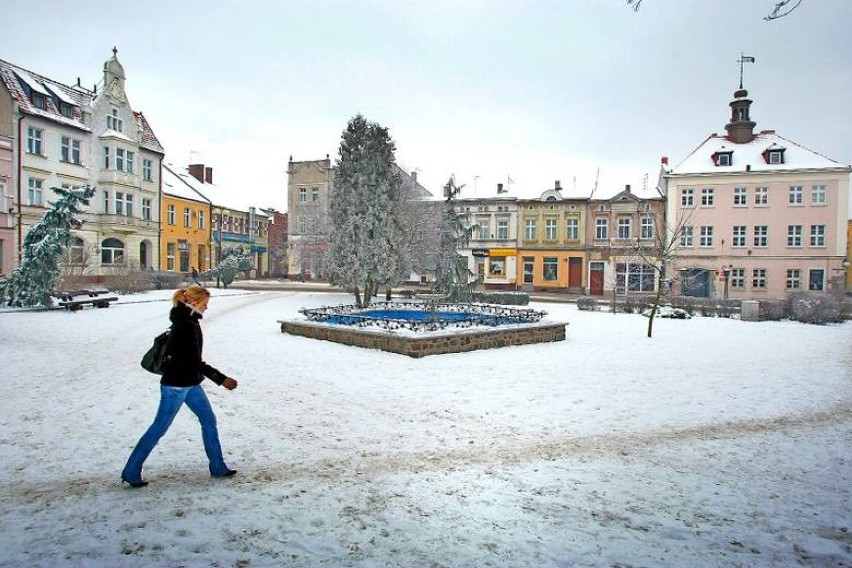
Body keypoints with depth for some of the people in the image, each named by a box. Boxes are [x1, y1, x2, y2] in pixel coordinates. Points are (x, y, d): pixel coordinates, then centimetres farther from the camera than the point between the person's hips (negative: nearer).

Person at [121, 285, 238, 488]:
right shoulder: (186, 325, -23)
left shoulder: (188, 321, 6)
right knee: (159, 428, 3)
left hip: (189, 383, 10)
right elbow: (195, 361, -24)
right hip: (176, 385, -10)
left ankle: (218, 467, 20)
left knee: (209, 420, 11)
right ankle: (131, 472, 18)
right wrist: (222, 379, -22)